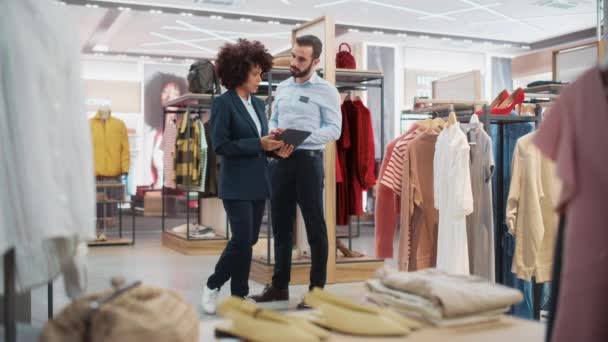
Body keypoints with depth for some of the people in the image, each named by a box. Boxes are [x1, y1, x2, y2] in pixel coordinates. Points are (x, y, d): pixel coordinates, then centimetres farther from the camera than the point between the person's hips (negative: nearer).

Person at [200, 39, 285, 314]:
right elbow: (220, 145, -15)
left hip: (259, 182, 7)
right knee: (242, 240, -9)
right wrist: (259, 144, -18)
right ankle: (212, 286, 12)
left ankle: (239, 295, 19)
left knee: (249, 241, 9)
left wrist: (274, 145, -4)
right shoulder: (223, 103, -9)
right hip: (236, 184, -7)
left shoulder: (258, 104, 13)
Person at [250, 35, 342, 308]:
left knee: (315, 226, 1)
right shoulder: (282, 88, 15)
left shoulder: (326, 91, -3)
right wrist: (273, 132, -4)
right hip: (280, 160, 6)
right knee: (281, 225, 12)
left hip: (308, 160, -6)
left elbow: (334, 129, -9)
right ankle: (279, 285, 23)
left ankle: (317, 288, 11)